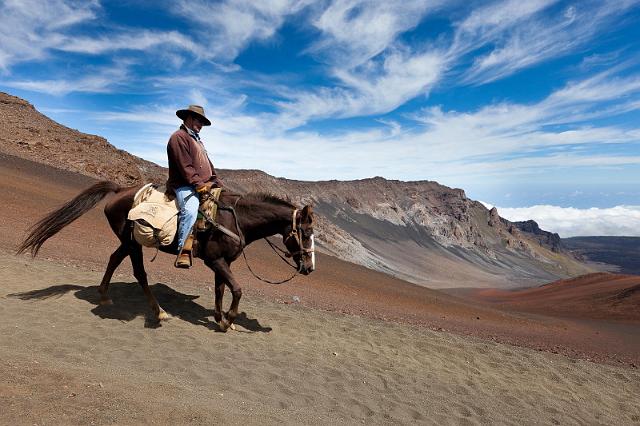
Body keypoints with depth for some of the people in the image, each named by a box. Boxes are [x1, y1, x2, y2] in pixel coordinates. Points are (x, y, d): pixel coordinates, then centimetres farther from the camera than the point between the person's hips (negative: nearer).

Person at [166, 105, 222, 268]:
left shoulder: (197, 140, 27)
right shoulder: (179, 137, -3)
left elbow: (208, 165, 23)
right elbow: (185, 167, -15)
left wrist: (216, 182, 10)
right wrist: (199, 184, -20)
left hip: (204, 185, 10)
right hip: (184, 185, -10)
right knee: (190, 210, -34)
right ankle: (183, 253, -33)